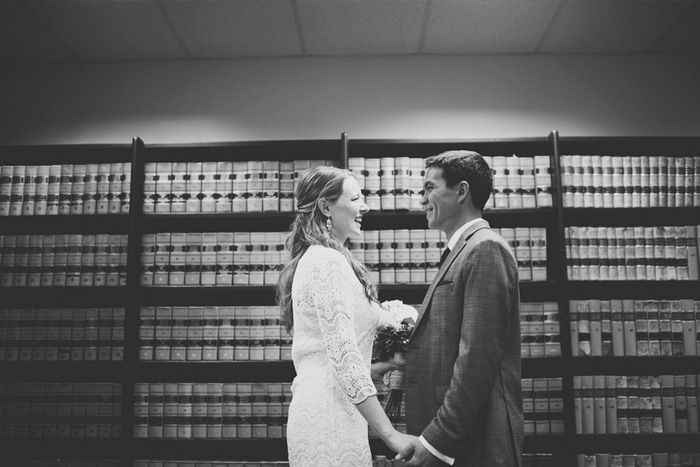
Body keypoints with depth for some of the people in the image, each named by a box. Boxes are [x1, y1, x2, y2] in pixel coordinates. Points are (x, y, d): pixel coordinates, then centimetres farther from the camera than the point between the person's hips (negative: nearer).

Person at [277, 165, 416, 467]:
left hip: (312, 406, 9)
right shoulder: (329, 261, -16)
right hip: (331, 416, -9)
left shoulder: (312, 258, 13)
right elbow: (344, 359, -22)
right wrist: (390, 434, -20)